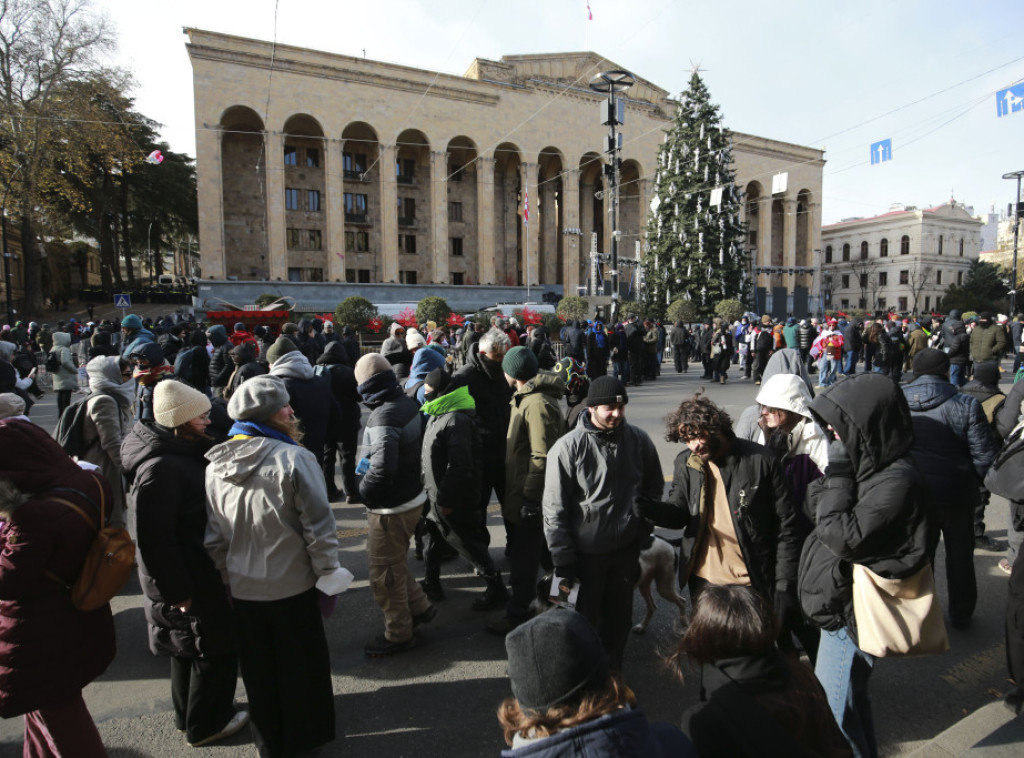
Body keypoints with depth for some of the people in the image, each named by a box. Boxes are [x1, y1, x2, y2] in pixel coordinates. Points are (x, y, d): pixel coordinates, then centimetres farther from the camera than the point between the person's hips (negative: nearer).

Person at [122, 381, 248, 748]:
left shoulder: (184, 451, 3)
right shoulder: (160, 468, -29)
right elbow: (155, 539, -29)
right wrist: (179, 592, -23)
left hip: (199, 572, 10)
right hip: (188, 582, -10)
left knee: (189, 648, 25)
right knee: (215, 650, 8)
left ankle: (188, 714, 45)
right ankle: (205, 724, 29)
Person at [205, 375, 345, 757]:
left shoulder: (215, 464, -5)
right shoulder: (294, 459, -22)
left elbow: (213, 536, 2)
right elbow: (318, 527, -19)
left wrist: (227, 576, 14)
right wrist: (327, 572, -6)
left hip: (242, 587, 5)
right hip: (292, 586, -4)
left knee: (259, 669, 22)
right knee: (301, 666, 17)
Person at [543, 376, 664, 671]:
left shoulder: (638, 440, -6)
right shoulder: (568, 448, -17)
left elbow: (654, 487, 11)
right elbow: (554, 511, -12)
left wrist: (644, 527, 5)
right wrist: (563, 561, -11)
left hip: (627, 549, 4)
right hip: (586, 554, -3)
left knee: (620, 616, 21)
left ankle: (613, 666, 44)